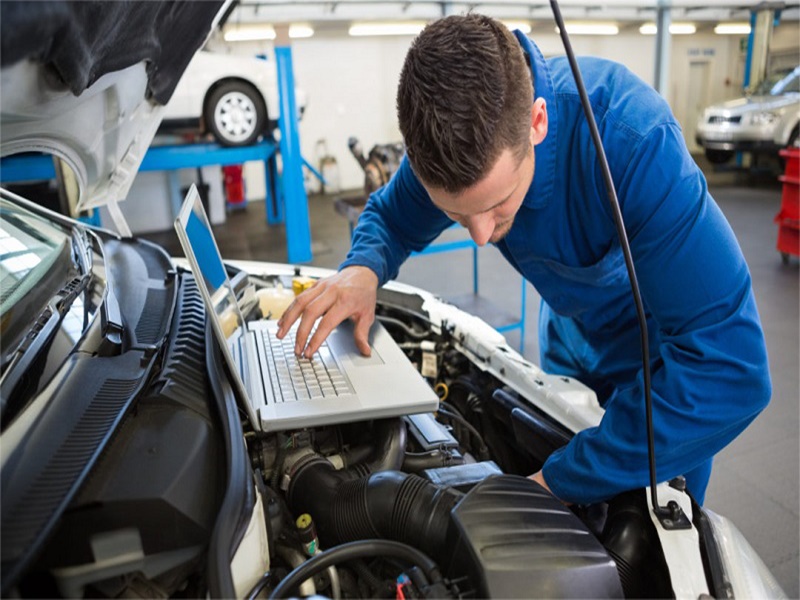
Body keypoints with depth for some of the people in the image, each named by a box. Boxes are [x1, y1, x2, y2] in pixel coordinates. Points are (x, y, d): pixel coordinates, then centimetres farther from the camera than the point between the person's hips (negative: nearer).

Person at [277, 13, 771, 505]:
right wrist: (363, 270, -30)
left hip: (672, 351, -4)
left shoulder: (634, 139, -41)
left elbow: (731, 370, -42)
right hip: (572, 341, 5)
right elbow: (390, 216, -5)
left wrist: (560, 481, -40)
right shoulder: (452, 132, -24)